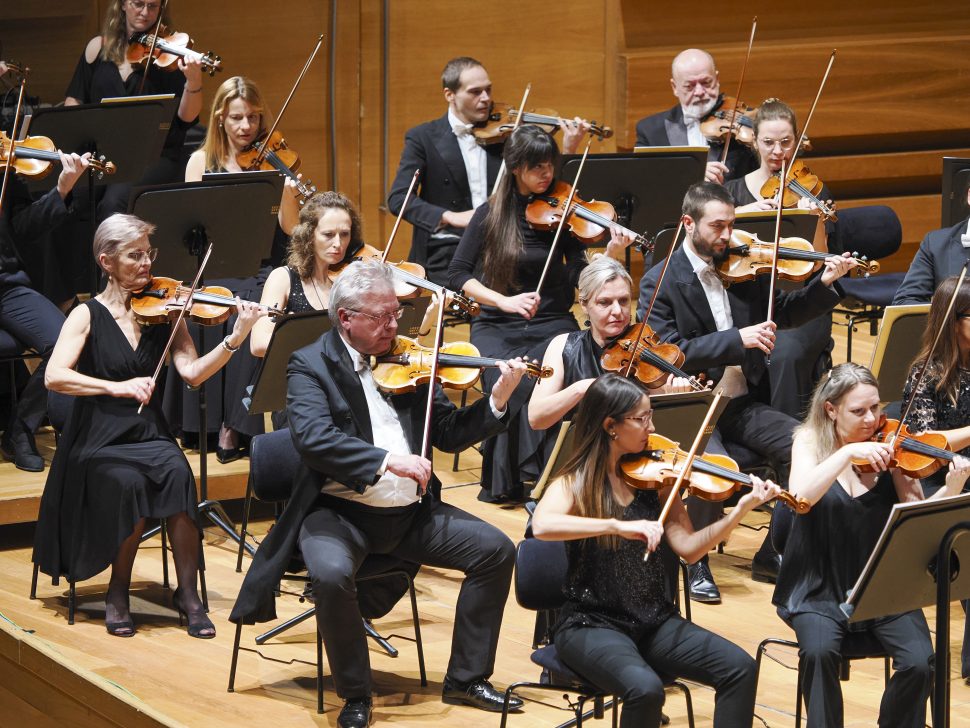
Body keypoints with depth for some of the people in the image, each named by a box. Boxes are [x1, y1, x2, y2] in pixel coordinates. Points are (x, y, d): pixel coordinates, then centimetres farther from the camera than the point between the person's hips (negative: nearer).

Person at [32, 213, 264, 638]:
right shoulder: (88, 316, -2)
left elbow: (192, 372, -6)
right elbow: (54, 376, -16)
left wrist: (235, 338, -21)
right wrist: (117, 387, -28)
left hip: (150, 437, 2)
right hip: (97, 443, -2)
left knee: (177, 472, -30)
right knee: (129, 483, -33)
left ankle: (188, 593, -19)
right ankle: (118, 592, -11)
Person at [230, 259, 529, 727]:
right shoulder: (311, 366, -5)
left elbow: (448, 435, 10)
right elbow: (313, 438, -23)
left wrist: (497, 400, -7)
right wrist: (387, 460, -33)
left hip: (410, 512, 5)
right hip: (341, 512, -5)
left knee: (495, 549, -8)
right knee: (331, 573, -34)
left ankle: (466, 678, 5)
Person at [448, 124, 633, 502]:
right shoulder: (490, 214, 2)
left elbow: (582, 280, -6)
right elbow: (458, 275, -2)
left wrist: (611, 253, -25)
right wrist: (504, 301, -16)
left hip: (551, 324, 0)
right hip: (496, 327, 0)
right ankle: (500, 481, -15)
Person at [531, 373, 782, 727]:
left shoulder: (653, 476, 4)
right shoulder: (575, 484, -8)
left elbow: (687, 546, -3)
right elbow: (541, 525, -31)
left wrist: (739, 511, -16)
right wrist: (618, 525, -38)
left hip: (654, 621, 5)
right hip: (592, 625, -5)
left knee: (739, 668, -13)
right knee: (645, 688, -33)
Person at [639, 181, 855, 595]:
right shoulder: (659, 283, -6)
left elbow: (785, 313, 18)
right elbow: (670, 352, -18)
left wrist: (824, 284, 0)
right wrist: (737, 339, -27)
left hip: (743, 404, 5)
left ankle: (773, 555, -3)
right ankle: (696, 562, -11)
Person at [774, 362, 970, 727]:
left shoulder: (888, 446, 0)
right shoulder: (810, 440, 0)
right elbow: (800, 495, -21)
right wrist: (848, 452, -27)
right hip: (822, 587, -1)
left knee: (919, 662, -22)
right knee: (819, 651, -31)